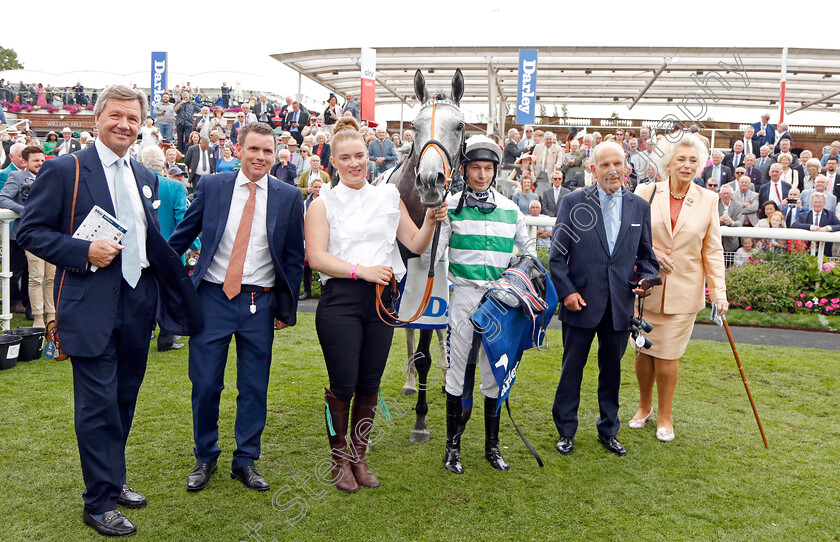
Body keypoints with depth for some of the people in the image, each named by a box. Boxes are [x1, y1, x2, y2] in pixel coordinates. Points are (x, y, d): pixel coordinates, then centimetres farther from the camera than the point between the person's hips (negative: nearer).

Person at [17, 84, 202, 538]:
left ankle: (113, 480, 35)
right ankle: (99, 503, 15)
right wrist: (84, 252, -19)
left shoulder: (145, 177, 12)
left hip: (138, 303, 6)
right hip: (92, 307, -6)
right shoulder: (64, 171, -6)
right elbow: (30, 231, -7)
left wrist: (173, 291, 10)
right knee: (98, 406, 0)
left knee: (124, 398, 17)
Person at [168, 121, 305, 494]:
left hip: (260, 303, 1)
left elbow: (294, 258, 4)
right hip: (212, 297, 0)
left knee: (254, 387, 8)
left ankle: (245, 461, 25)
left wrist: (287, 309, 3)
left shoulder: (288, 198, 1)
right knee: (205, 384, 5)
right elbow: (181, 237, 9)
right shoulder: (211, 186, 1)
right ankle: (205, 459, 26)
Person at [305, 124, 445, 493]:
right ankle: (339, 458, 24)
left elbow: (415, 244, 13)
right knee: (343, 385, 0)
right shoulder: (323, 204, 4)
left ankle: (359, 456, 28)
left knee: (370, 385, 9)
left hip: (382, 298, 3)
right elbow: (316, 257, -7)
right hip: (340, 299, -3)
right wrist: (361, 270, -18)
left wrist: (431, 221, -6)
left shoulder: (389, 196, 14)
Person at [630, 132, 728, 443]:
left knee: (668, 354, 1)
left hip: (683, 291, 0)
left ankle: (665, 416, 22)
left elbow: (713, 251, 4)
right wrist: (650, 252, -14)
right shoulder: (646, 193, -2)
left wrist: (719, 292, -2)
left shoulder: (708, 200, 2)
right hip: (646, 288, 1)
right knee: (643, 350, 9)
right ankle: (644, 406, 33)